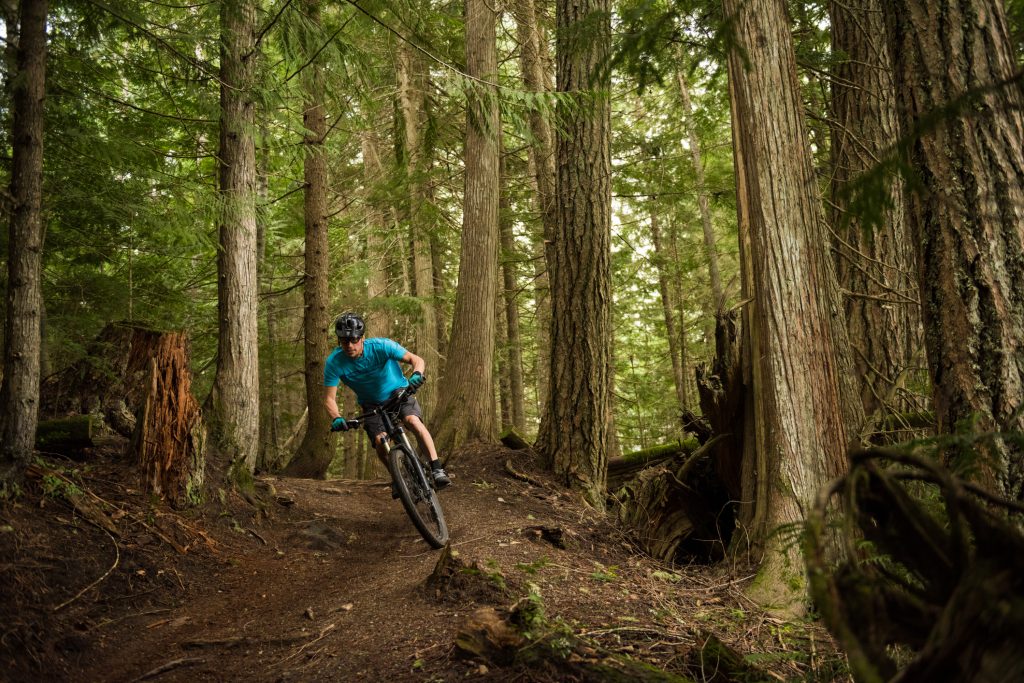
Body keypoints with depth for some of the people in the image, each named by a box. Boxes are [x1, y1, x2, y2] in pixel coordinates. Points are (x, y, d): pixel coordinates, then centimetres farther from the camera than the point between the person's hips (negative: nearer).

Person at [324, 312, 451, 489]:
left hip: (398, 391, -2)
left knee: (413, 420, -30)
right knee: (379, 441, -20)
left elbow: (416, 360, -23)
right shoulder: (334, 362, -23)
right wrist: (336, 418, -37)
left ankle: (437, 469, -28)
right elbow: (329, 397, -17)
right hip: (372, 404, 2)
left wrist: (417, 374, -46)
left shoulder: (380, 346, -27)